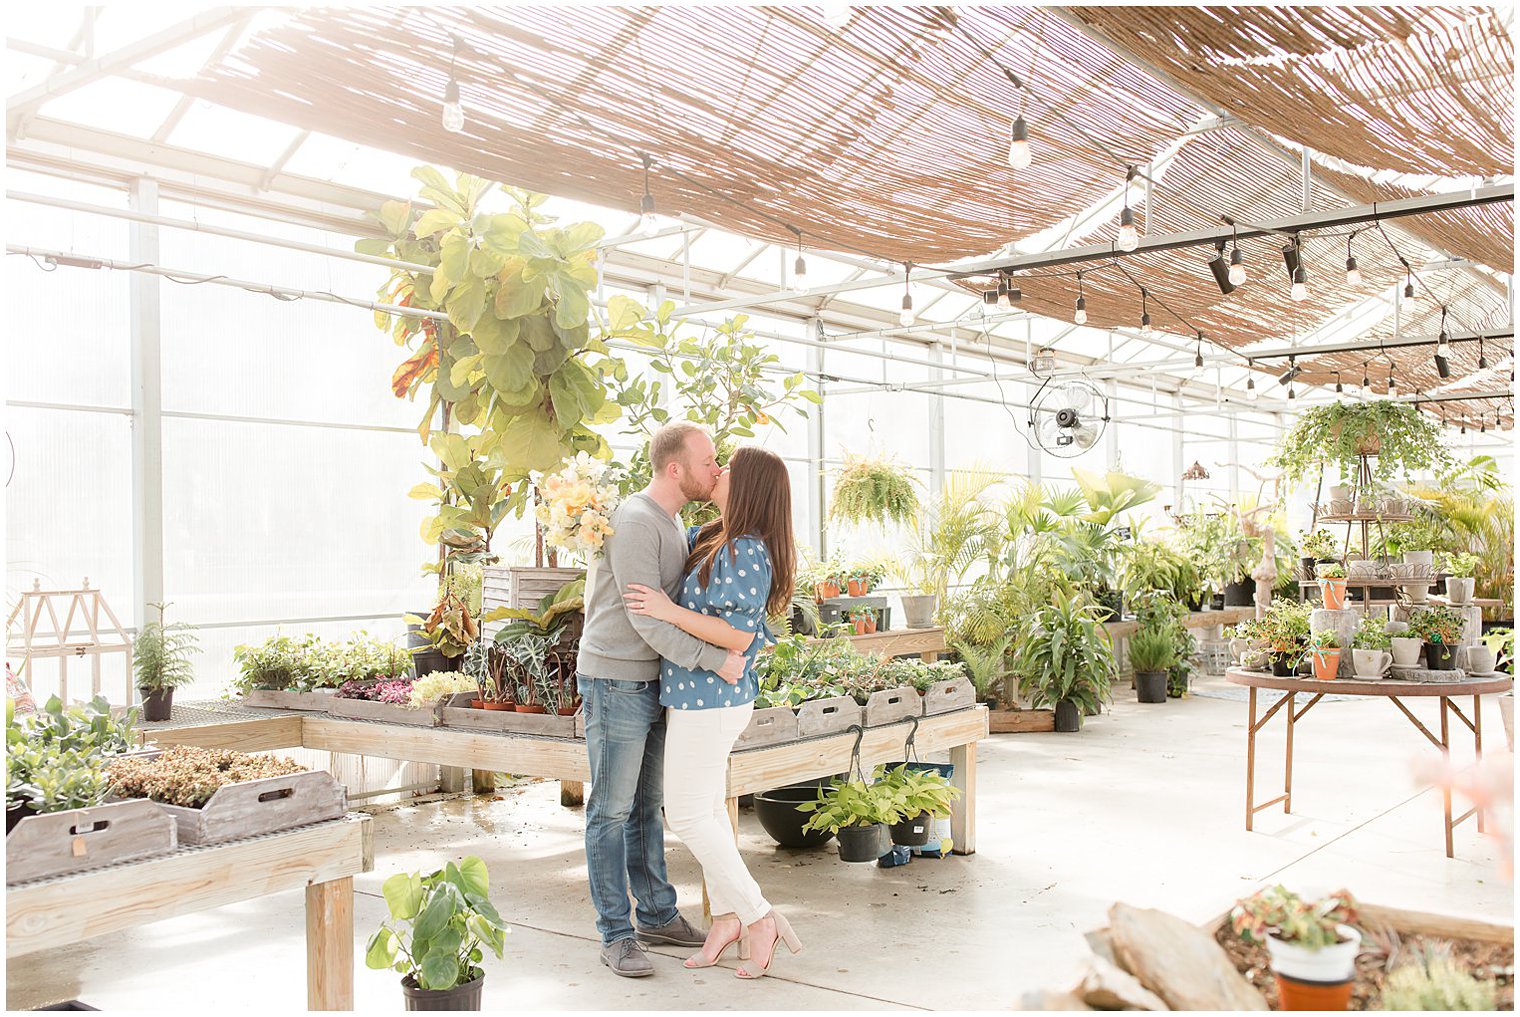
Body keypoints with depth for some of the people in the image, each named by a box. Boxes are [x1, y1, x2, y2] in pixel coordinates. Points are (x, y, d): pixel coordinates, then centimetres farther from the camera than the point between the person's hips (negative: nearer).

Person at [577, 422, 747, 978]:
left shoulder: (671, 524, 13)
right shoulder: (635, 522, -17)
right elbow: (647, 619, -22)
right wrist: (715, 658, -21)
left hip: (650, 682, 9)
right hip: (614, 682, -9)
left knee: (646, 804, 16)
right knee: (612, 810, -1)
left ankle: (657, 914, 26)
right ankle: (616, 934, 7)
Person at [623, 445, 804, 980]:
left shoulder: (746, 553, -21)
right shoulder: (714, 538, 8)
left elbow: (738, 636, -24)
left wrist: (669, 611, -23)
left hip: (709, 699, -10)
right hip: (703, 695, 10)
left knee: (687, 815, -2)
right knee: (708, 808, 15)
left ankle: (759, 917, 6)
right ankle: (726, 917, 24)